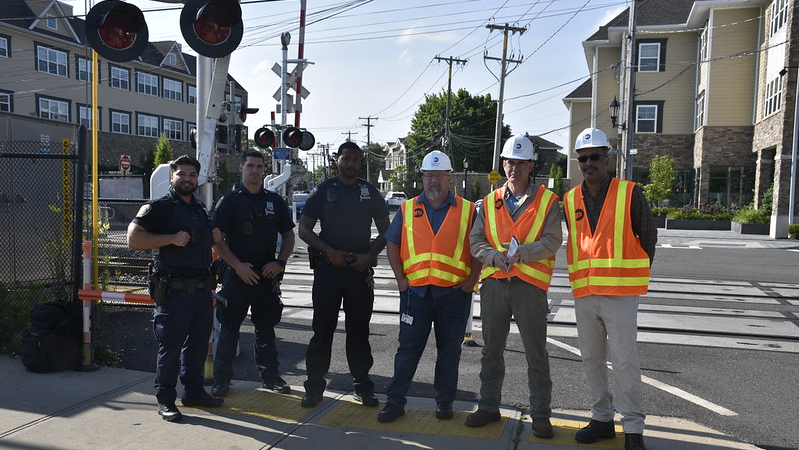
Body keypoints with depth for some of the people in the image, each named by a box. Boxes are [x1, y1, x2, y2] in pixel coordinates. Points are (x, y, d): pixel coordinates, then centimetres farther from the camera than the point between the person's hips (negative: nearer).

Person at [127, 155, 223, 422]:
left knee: (198, 343, 14)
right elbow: (133, 238, -14)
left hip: (202, 287, 8)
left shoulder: (200, 209, 19)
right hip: (174, 289, -7)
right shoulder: (159, 207, -5)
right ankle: (165, 400, 10)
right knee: (171, 346, -2)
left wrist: (214, 239, 11)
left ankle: (194, 391, 27)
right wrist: (172, 238, -21)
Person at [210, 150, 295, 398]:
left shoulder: (275, 201, 9)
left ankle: (270, 376, 23)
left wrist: (279, 262, -2)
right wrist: (238, 266, -13)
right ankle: (221, 379, 14)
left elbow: (288, 235, 13)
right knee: (229, 327, 2)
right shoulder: (229, 201, 0)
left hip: (267, 274, 3)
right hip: (237, 274, -3)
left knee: (266, 327, 12)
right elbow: (217, 240, -3)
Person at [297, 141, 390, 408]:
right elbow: (304, 229, 3)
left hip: (360, 269, 1)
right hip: (327, 267, -1)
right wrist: (329, 251, -11)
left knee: (359, 330, 7)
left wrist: (369, 255, -5)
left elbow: (385, 231, 11)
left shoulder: (370, 193, 9)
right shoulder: (323, 190, 5)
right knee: (322, 330, 3)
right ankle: (315, 386, 12)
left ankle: (362, 386, 15)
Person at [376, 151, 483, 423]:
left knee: (449, 349, 9)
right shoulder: (407, 210, 8)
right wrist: (400, 278, 1)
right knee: (408, 348, 4)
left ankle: (444, 401, 23)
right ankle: (395, 401, 12)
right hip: (415, 291, 1)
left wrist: (471, 280, -3)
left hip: (454, 291, 0)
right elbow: (392, 245, 10)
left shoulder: (467, 210, 4)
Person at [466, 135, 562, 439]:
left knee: (536, 353, 3)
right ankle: (489, 406, 26)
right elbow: (476, 239, 8)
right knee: (491, 350, 12)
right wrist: (493, 255, -11)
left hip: (530, 285, -3)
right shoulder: (489, 202, 12)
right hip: (493, 283, 4)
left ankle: (540, 414, 15)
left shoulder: (547, 201, 1)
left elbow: (552, 240, -7)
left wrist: (521, 253, -20)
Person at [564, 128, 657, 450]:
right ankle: (602, 419, 26)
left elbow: (648, 236, 3)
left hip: (620, 293, -4)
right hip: (584, 293, 5)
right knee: (591, 359, 12)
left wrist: (636, 272, 5)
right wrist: (580, 273, 10)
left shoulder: (629, 193, -4)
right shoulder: (570, 200, 7)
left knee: (625, 361, -2)